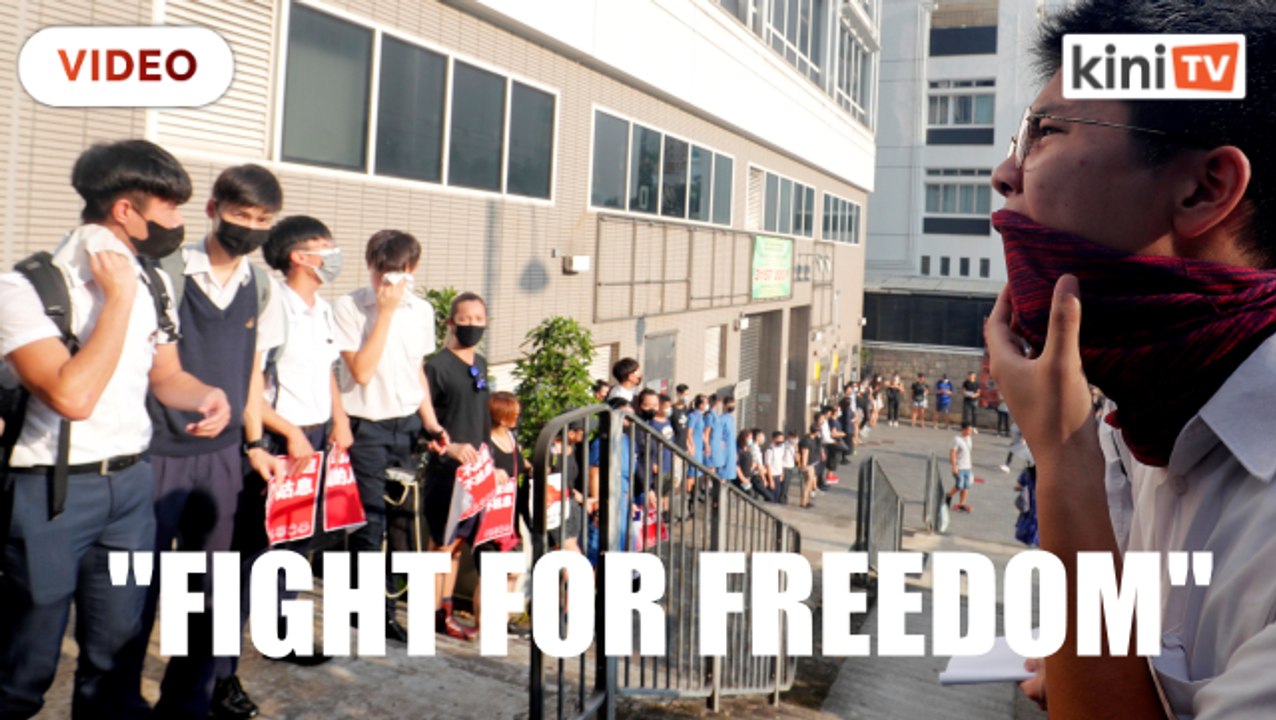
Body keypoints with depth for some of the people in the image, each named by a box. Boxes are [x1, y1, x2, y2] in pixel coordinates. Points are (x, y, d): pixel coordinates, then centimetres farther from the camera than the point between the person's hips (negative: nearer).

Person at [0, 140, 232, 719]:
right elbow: (73, 396, -27)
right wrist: (118, 298, -22)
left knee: (115, 650, 15)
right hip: (52, 491, -5)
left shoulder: (152, 283, 5)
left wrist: (208, 397, -9)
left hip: (131, 482, 6)